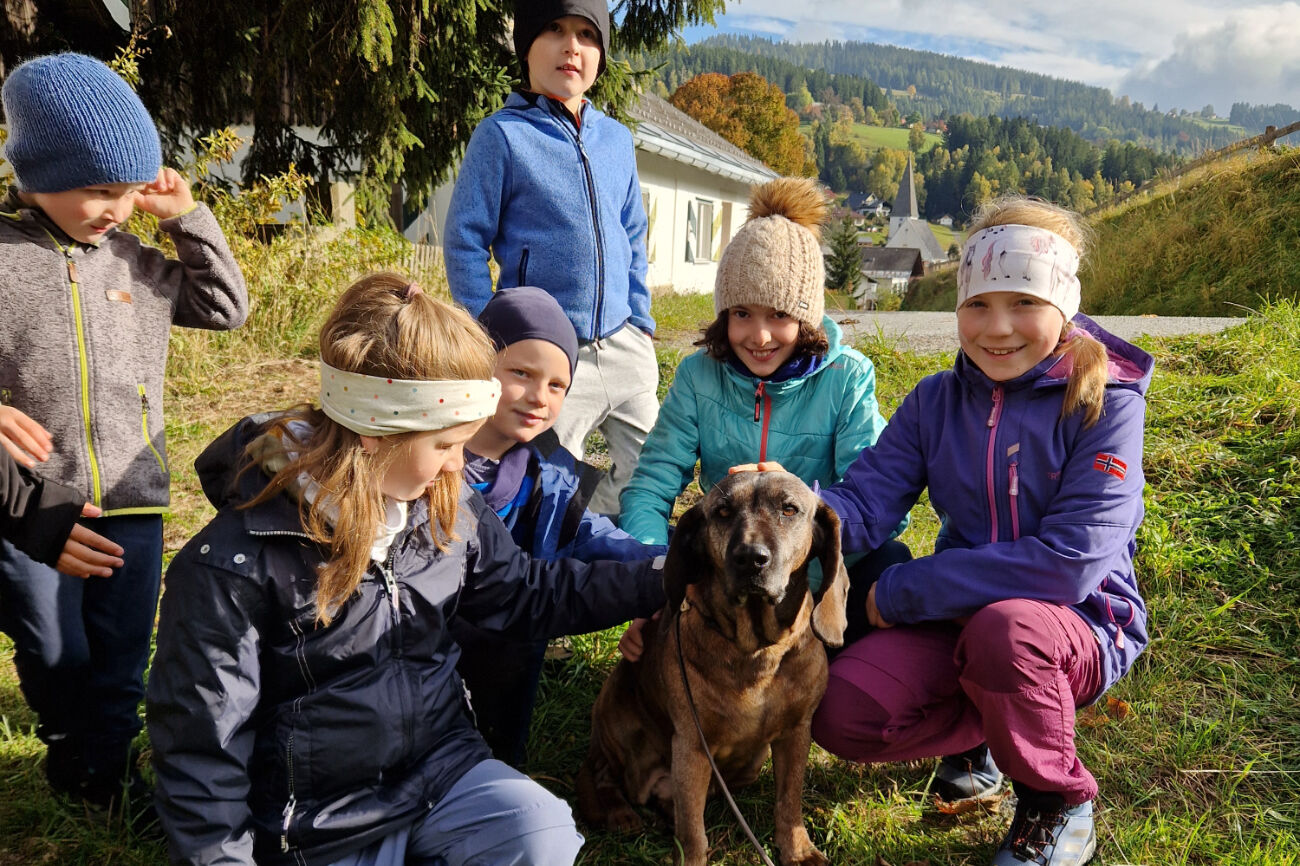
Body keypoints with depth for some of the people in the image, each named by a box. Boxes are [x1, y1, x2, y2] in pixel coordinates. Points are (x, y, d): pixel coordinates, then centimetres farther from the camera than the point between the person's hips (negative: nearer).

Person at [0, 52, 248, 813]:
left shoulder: (135, 259, 8)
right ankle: (74, 755, 40)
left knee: (121, 658, 14)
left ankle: (111, 774, 33)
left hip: (132, 499, 4)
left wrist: (187, 218, 4)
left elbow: (226, 307, 13)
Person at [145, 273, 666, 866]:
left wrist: (658, 578, 1)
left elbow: (528, 595, 8)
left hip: (442, 766, 5)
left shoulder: (447, 508, -3)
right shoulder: (234, 565, -20)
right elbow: (199, 751, -13)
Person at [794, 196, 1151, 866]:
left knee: (1004, 628, -39)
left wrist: (901, 592, -22)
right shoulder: (936, 401, 0)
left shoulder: (1105, 403, -14)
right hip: (960, 614, 4)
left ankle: (1060, 804, -7)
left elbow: (1071, 560, -25)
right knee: (842, 714, -20)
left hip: (1080, 624, -3)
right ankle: (988, 728, 12)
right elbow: (863, 503, -10)